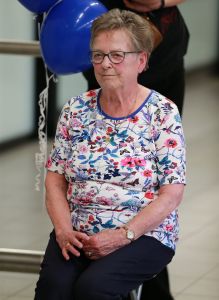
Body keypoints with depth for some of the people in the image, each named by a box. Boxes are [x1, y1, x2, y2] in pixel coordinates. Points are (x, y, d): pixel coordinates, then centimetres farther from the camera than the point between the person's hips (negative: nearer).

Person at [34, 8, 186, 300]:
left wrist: (122, 236, -17)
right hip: (77, 232, 3)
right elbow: (55, 177, 9)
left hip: (143, 233, -3)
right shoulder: (76, 109, 8)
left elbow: (172, 193, -8)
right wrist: (63, 229, -9)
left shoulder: (162, 113, -4)